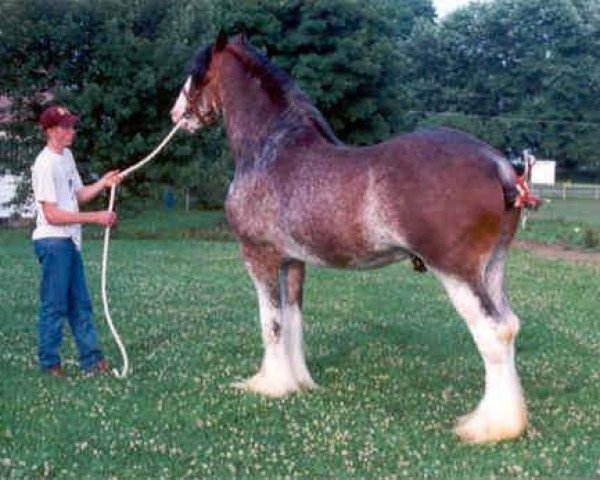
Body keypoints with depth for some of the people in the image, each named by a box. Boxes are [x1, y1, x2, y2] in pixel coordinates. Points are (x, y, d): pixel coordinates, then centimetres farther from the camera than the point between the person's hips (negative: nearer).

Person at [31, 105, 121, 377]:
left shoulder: (67, 156, 10)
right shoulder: (45, 165, -17)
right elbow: (52, 215, -21)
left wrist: (103, 183, 0)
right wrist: (96, 218, -20)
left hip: (70, 241, 9)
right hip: (53, 241, -9)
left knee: (80, 303, 12)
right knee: (54, 305, 0)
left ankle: (91, 359, 18)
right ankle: (49, 362, 12)